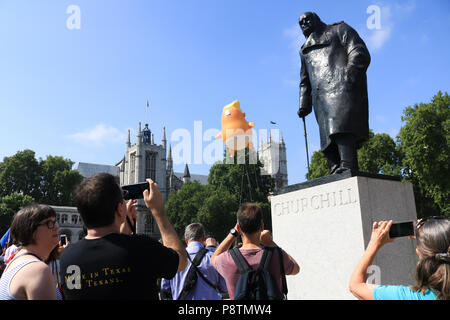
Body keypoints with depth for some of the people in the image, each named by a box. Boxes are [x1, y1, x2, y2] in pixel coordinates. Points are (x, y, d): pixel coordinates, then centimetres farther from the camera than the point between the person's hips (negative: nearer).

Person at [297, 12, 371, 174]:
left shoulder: (338, 29, 21)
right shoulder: (305, 50, 36)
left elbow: (360, 52, 5)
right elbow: (305, 81, 32)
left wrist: (350, 73, -14)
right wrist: (304, 104, 18)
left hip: (342, 87, -5)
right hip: (321, 97, 5)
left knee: (341, 125, -29)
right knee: (328, 139, -9)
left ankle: (347, 167, -41)